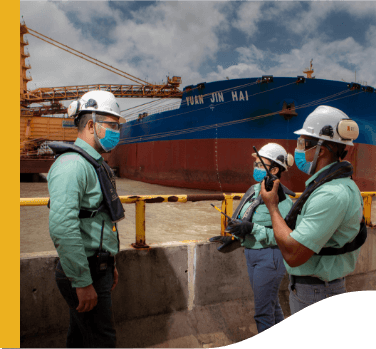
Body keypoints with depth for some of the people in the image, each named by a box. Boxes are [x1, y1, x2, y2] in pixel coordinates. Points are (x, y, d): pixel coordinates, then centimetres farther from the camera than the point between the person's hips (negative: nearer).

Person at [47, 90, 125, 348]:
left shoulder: (96, 164, 14)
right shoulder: (72, 164, -19)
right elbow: (62, 228, -29)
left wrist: (110, 264, 21)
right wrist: (83, 282, -25)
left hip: (98, 267, 9)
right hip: (85, 272, -9)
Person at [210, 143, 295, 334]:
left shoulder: (280, 198, -20)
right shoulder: (255, 190, 5)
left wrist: (251, 228, -29)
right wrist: (232, 238, 4)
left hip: (269, 257, -8)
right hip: (252, 254, 8)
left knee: (263, 310, 5)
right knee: (271, 304, 25)